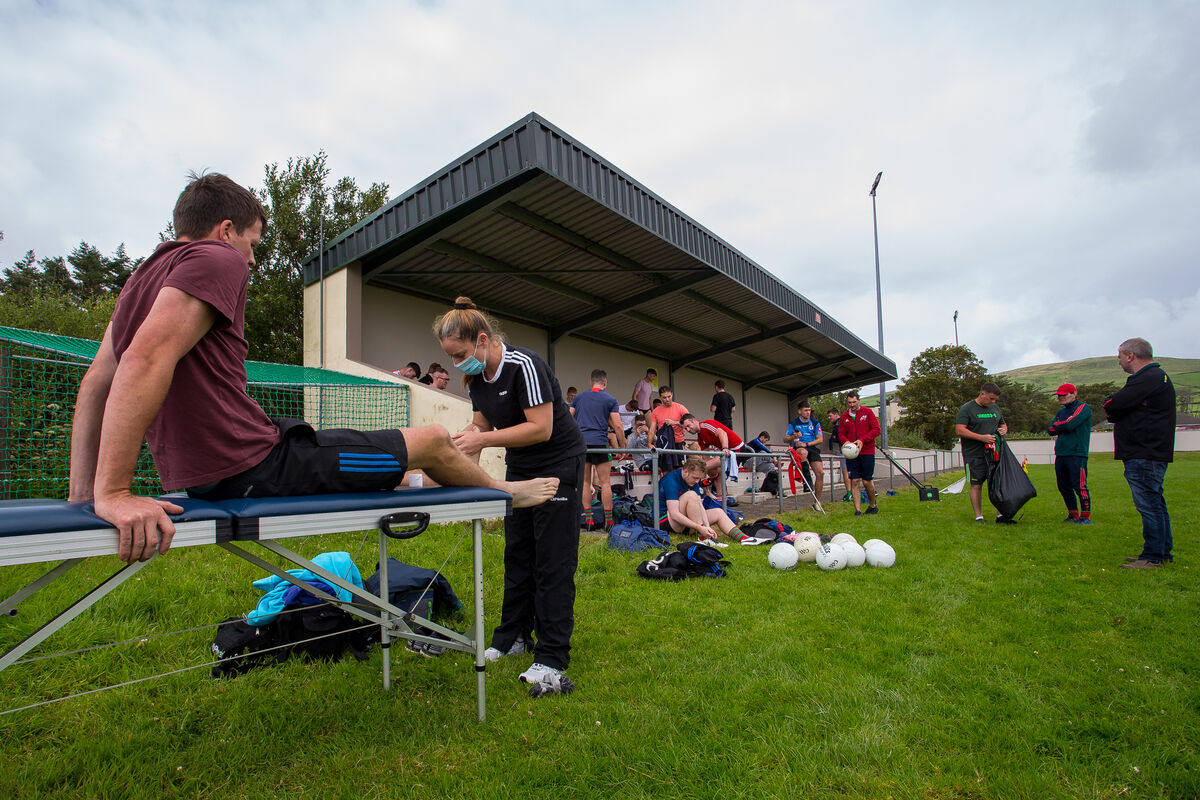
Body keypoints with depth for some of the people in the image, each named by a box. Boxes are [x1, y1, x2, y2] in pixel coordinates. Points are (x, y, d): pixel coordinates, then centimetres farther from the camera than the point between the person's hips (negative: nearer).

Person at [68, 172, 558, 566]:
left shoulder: (144, 276, 15)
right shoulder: (216, 260, -13)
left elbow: (95, 385, 15)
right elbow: (147, 359, -27)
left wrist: (83, 492, 17)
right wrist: (113, 493, -29)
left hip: (199, 478, 10)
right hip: (254, 470, -10)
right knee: (433, 440, 4)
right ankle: (504, 492, 30)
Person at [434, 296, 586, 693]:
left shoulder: (523, 365, -25)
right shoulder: (476, 378, 1)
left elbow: (541, 428, -29)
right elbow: (482, 425, 6)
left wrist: (484, 439, -31)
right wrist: (463, 444, -14)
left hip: (558, 463, -8)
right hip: (519, 467, 8)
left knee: (553, 558, -6)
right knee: (517, 553, 14)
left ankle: (552, 659, 0)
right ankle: (513, 636, 28)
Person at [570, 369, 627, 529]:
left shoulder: (579, 398, 14)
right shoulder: (610, 400, 4)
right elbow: (618, 427, -2)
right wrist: (623, 447, 6)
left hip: (580, 442, 3)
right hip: (599, 442, -3)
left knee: (585, 482, 9)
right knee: (605, 482, 2)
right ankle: (608, 520, 1)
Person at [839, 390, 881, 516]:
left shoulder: (868, 412, 0)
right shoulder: (844, 416, 8)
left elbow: (876, 430, -4)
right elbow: (841, 433, 14)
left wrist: (862, 440, -16)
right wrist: (846, 441, -9)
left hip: (867, 452, -2)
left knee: (867, 481, 0)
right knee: (854, 481, -4)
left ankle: (873, 505, 25)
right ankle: (858, 510, -1)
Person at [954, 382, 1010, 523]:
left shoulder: (995, 408, 16)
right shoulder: (966, 409, -5)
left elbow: (1002, 424, 30)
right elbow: (959, 431, -14)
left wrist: (1004, 429, 5)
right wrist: (981, 437, -19)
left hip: (993, 453, 5)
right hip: (974, 454, -5)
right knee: (976, 485, 1)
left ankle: (1000, 514, 5)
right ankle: (978, 516, 7)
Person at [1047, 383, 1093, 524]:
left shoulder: (1083, 408, -2)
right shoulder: (1061, 412, 20)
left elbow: (1070, 424, -16)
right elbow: (1050, 430, 12)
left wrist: (1056, 426, 2)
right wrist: (1063, 427, -6)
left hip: (1077, 455, -7)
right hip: (1060, 454, 8)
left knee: (1079, 486, -9)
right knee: (1064, 487, 10)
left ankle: (1086, 516, -1)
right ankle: (1073, 515, 20)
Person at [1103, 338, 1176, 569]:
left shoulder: (1149, 378, -15)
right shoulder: (1154, 376, 21)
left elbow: (1114, 406, -20)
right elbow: (1120, 409, 18)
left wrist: (1110, 405, 1)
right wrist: (1115, 410, -3)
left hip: (1145, 456, -11)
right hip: (1149, 453, 11)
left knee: (1149, 505, -6)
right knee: (1155, 504, 15)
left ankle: (1153, 557, -2)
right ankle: (1163, 552, 23)